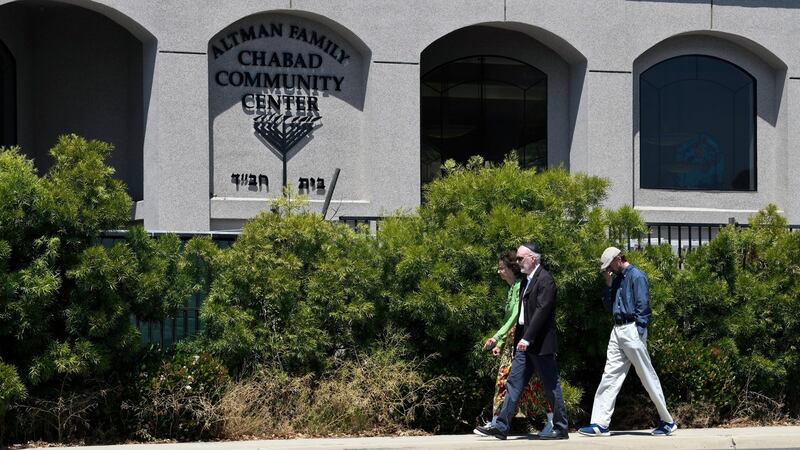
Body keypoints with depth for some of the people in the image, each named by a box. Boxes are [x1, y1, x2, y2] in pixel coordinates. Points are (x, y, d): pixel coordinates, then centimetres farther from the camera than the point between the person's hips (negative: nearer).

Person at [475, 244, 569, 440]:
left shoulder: (545, 280, -12)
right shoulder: (528, 280, 16)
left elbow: (542, 311, -21)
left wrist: (527, 338, -24)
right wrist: (519, 338, 16)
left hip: (540, 343, -9)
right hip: (525, 343, 9)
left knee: (551, 386, -1)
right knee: (514, 383, 4)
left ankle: (560, 428, 7)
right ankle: (501, 426, 2)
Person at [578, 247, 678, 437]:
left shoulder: (636, 276, -8)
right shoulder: (617, 279, 17)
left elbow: (643, 306, -14)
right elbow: (608, 306, 19)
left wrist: (639, 334, -18)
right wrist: (609, 285, 5)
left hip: (632, 330, -8)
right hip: (617, 331, 8)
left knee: (648, 377, -2)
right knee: (610, 376, 2)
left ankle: (668, 422, 6)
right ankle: (600, 424, 0)